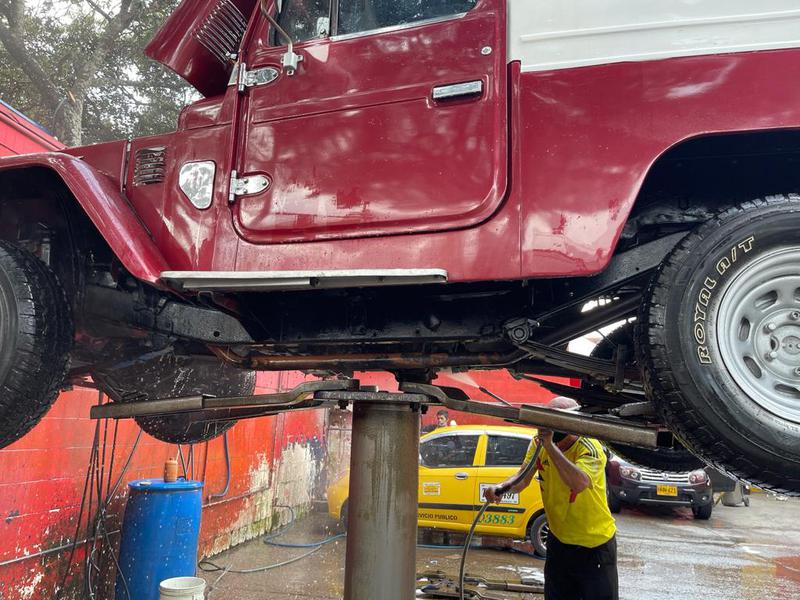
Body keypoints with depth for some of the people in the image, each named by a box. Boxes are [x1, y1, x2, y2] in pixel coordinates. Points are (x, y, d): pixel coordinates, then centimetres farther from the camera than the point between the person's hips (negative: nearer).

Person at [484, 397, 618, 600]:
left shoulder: (590, 448, -25)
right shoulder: (539, 443, -7)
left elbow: (579, 483, -43)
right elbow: (523, 478, -8)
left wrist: (550, 445, -44)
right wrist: (500, 488, -28)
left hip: (595, 544, -5)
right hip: (559, 539, 5)